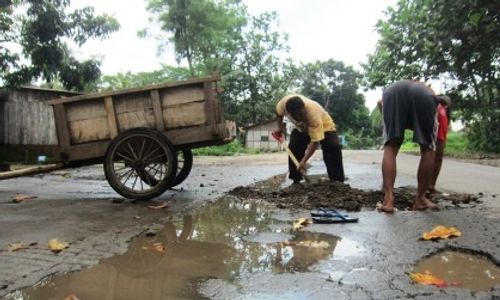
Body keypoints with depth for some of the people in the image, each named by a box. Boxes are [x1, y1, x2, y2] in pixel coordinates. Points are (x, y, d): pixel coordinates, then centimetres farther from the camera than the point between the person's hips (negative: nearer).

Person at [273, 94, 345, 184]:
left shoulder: (313, 113, -45)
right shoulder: (284, 103, -32)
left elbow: (315, 141, -43)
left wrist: (303, 161, -46)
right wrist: (279, 128, -4)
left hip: (324, 126, -4)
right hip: (301, 128, 5)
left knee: (333, 148, -24)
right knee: (293, 148, -9)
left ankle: (338, 182, -17)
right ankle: (296, 180, 4)